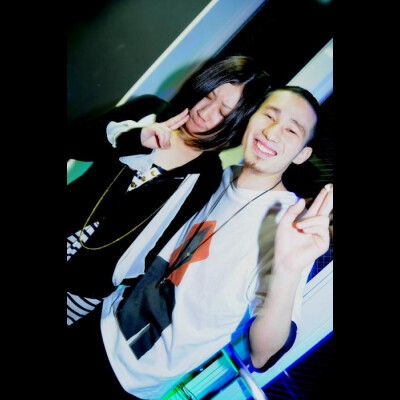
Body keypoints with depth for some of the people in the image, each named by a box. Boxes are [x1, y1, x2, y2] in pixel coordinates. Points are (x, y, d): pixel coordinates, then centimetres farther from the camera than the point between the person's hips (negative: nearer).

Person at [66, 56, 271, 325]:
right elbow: (73, 141, -7)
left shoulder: (208, 175, -9)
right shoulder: (150, 110, -3)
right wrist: (134, 139, -22)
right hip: (70, 223, 3)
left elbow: (159, 241, -9)